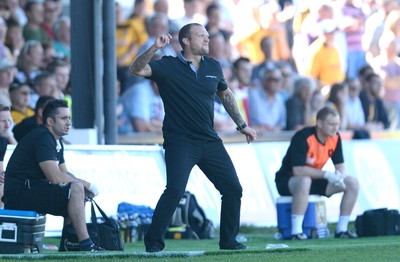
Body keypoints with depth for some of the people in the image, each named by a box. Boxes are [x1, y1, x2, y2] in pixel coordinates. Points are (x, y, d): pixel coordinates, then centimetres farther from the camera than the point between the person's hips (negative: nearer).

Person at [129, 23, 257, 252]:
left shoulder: (213, 66, 10)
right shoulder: (168, 67, -5)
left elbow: (226, 95, 26)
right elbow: (136, 70, -19)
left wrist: (242, 125, 27)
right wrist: (154, 48, -32)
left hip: (210, 141, 6)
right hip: (180, 142, -6)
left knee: (233, 189, 4)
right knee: (175, 189, -20)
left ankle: (228, 240, 20)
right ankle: (154, 242, -9)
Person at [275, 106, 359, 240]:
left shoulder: (335, 138, -3)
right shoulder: (303, 138, -25)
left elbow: (340, 166, 4)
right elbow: (298, 170, -31)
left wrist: (339, 175, -22)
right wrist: (326, 174, -32)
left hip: (315, 180, 7)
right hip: (288, 181, -7)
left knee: (352, 183, -6)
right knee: (305, 181, -43)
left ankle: (342, 229, -1)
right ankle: (296, 231, -39)